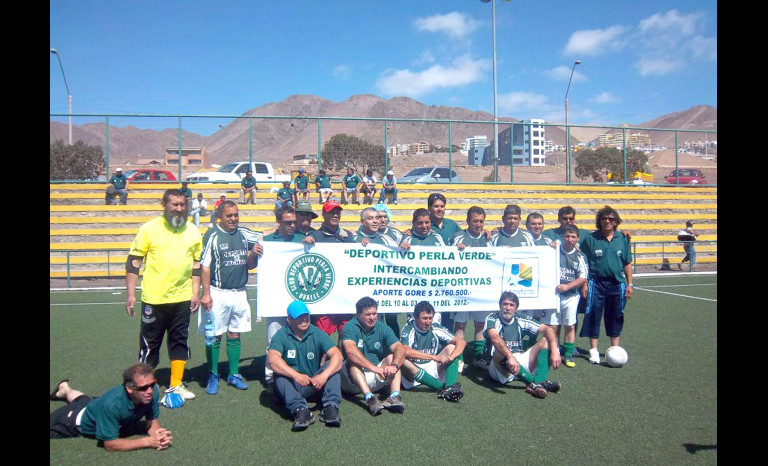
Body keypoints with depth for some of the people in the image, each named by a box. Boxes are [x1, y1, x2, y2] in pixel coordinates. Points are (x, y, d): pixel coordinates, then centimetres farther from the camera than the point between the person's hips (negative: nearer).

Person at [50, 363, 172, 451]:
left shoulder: (153, 391, -35)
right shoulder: (112, 404, -48)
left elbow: (152, 421, -21)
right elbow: (110, 444, -40)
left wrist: (159, 434, -43)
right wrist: (148, 441, -46)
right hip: (81, 421, -6)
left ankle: (65, 389, 61)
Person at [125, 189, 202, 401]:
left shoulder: (193, 232, 5)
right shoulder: (149, 229, -5)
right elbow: (133, 262, -3)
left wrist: (195, 293, 6)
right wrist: (130, 293, -7)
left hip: (182, 298, 3)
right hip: (153, 299, -3)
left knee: (180, 341, 11)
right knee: (150, 343, 8)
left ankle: (176, 385, 23)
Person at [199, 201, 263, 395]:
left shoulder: (244, 234, 8)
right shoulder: (212, 235, -6)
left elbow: (250, 266, 13)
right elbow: (205, 266, -9)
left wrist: (253, 253, -8)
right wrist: (206, 294, -16)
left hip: (239, 293, 4)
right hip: (218, 293, -4)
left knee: (235, 335, 11)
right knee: (214, 336, 2)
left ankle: (233, 375, 22)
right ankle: (213, 376, 16)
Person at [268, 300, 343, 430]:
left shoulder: (317, 334, -2)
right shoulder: (281, 335, -6)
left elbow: (337, 355, -15)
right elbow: (273, 359, -25)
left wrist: (323, 376, -33)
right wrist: (296, 375, -38)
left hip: (314, 385, 2)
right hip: (291, 385, -1)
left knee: (332, 366, -20)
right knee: (280, 373, -30)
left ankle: (331, 407, -34)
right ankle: (299, 409, -46)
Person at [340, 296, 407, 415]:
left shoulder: (383, 328, 0)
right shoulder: (350, 327, -11)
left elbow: (400, 348, -14)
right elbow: (350, 350, -31)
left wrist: (394, 365, -36)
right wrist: (373, 367, -41)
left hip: (377, 379, 3)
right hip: (354, 380, -3)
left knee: (392, 357, -16)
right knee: (353, 361, -29)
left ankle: (395, 396, -36)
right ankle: (369, 398, -47)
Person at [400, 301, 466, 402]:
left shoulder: (436, 328, -3)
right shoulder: (409, 329, -13)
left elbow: (461, 342, -7)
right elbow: (406, 351, -33)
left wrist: (450, 358, -27)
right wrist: (435, 357, -36)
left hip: (433, 367, 4)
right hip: (414, 369, -3)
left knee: (452, 347, -12)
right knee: (402, 360, -35)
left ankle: (450, 386, -34)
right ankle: (442, 387, -33)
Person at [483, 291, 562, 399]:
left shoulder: (521, 320, 7)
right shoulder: (492, 318, -5)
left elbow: (547, 329, -3)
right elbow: (494, 337, -26)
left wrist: (554, 350, -22)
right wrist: (510, 357, -42)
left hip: (521, 364, 5)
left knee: (546, 341, -10)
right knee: (499, 353, -36)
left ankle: (538, 383, -33)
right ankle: (536, 381, -32)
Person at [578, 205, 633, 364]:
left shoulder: (623, 239, 6)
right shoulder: (590, 238, -3)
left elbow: (627, 263, 11)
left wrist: (629, 284, 7)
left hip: (617, 284, 3)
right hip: (596, 283, -2)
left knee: (615, 316, 11)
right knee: (593, 315, 0)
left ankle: (615, 349, 25)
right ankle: (593, 350, 11)